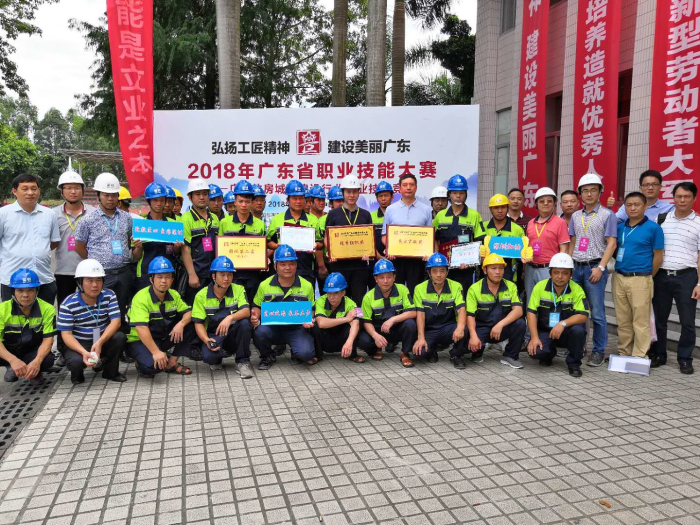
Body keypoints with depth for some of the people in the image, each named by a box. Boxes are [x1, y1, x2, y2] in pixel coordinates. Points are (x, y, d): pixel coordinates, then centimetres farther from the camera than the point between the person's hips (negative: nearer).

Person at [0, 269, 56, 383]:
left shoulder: (47, 309, -16)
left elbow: (48, 339, -16)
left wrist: (37, 361, -36)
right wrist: (13, 360, -40)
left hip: (32, 352, -1)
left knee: (48, 359, -33)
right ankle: (12, 367, 1)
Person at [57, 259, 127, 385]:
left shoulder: (109, 296, -8)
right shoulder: (68, 304, -14)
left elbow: (116, 321, -16)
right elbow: (66, 334, -16)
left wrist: (100, 342, -33)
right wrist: (84, 352, -34)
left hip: (103, 341, 2)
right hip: (78, 344, -2)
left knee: (120, 337, -28)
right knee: (76, 361, -34)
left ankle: (110, 372, -3)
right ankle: (77, 373, 7)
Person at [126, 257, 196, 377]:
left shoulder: (174, 295, 0)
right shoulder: (141, 298, -22)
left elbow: (188, 312, 0)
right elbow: (140, 328, -32)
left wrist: (181, 323, -25)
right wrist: (156, 352, -37)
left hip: (163, 338, 7)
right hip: (140, 341, -6)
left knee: (190, 325, -12)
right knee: (152, 365, -34)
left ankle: (172, 363, -2)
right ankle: (141, 362, 4)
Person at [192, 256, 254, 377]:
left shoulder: (238, 290, -4)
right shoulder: (201, 295, -3)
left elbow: (246, 311, -20)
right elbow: (198, 323, -4)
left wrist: (230, 318, -40)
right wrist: (206, 339, -23)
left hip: (233, 335, 1)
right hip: (213, 336, 0)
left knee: (244, 323, -32)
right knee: (208, 356, -33)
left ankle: (242, 362, -12)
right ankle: (216, 360, 9)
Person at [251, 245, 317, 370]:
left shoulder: (307, 286, 2)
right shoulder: (265, 285, 2)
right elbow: (257, 307, 14)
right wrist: (255, 317, -9)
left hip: (296, 328, -1)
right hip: (272, 327, 1)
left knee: (305, 353, -28)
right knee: (260, 331, -33)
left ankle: (296, 354, 15)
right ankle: (268, 356, 3)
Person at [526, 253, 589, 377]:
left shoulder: (577, 290, -10)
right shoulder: (540, 287, -8)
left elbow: (583, 315, -18)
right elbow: (531, 312, -8)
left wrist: (563, 323, -34)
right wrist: (534, 337, -17)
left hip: (567, 332, 0)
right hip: (545, 330, 1)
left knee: (578, 330, -33)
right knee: (535, 351, -26)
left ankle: (574, 363, -5)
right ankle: (549, 354, 15)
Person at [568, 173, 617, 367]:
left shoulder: (607, 215, -1)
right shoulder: (576, 216, 14)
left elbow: (611, 243, -6)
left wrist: (600, 267, -14)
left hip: (595, 267, -5)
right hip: (576, 267, 5)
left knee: (597, 313, -4)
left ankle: (599, 351, 5)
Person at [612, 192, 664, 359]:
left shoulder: (653, 228, -4)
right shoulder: (619, 227, 8)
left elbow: (658, 257, -2)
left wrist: (646, 277, 4)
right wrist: (619, 270, 9)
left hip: (639, 280, -5)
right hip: (619, 278, 5)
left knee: (640, 321, 1)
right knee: (622, 320, 12)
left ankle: (639, 357, 9)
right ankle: (623, 353, 23)